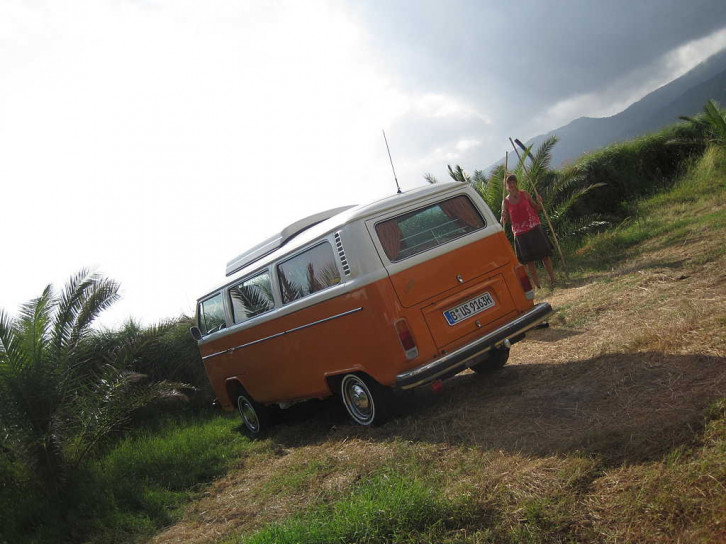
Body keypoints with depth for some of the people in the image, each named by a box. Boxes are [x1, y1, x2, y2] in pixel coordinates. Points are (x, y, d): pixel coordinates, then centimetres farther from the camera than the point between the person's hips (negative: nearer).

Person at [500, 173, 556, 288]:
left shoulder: (524, 194, 1)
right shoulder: (505, 201, 1)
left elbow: (536, 209, 8)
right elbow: (505, 220, 5)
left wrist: (539, 203, -12)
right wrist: (503, 218, -17)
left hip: (534, 229, 0)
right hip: (520, 234, 0)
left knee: (544, 255, 2)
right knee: (528, 261, 3)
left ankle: (552, 280, 13)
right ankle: (537, 286, 12)